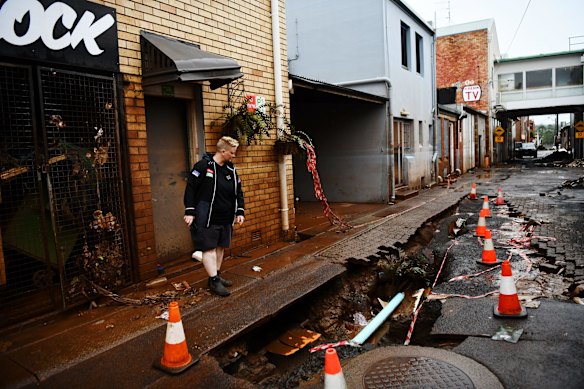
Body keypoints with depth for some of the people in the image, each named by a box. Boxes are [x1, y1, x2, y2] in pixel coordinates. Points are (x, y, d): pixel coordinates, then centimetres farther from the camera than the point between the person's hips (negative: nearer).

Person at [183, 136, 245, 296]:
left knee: (221, 247, 14)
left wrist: (240, 212, 6)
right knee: (209, 248, -3)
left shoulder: (231, 170, 8)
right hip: (206, 219, -7)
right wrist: (189, 212, -15)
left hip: (225, 219, 7)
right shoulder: (203, 166, -12)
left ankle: (217, 275, 28)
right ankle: (214, 281, 6)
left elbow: (238, 192, 14)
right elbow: (190, 188, -12)